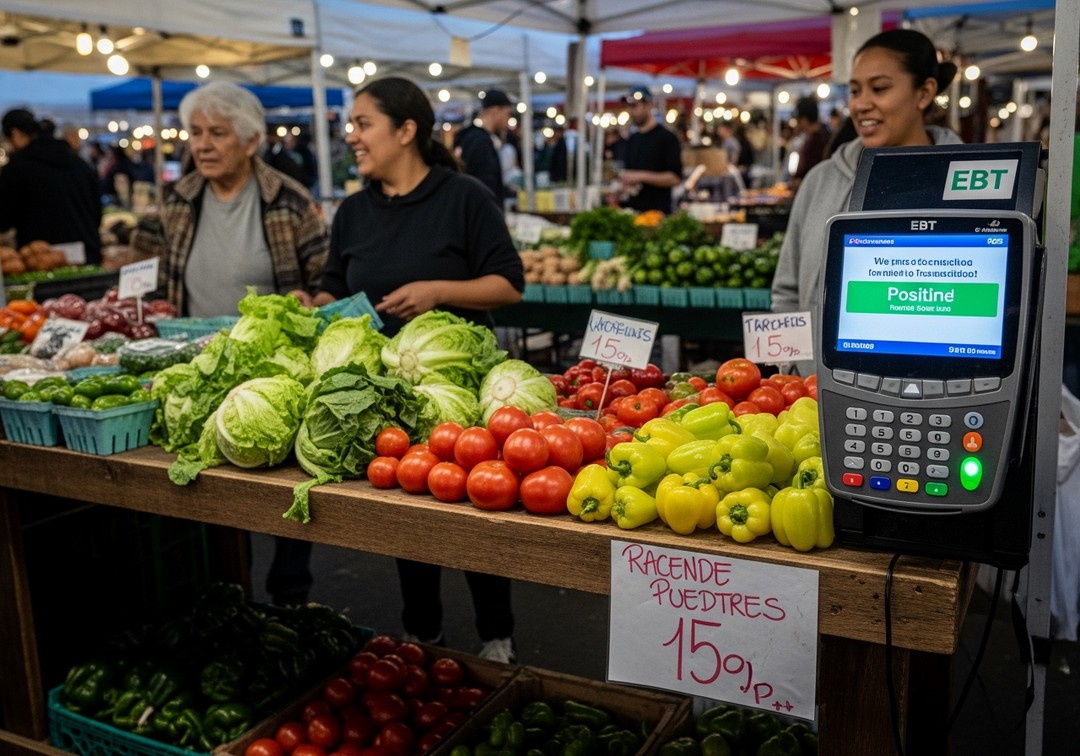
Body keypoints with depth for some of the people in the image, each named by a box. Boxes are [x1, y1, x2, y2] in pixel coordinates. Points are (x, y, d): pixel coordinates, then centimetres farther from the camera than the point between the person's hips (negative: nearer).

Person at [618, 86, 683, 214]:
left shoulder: (667, 138, -5)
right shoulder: (633, 140, 17)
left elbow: (675, 178, -12)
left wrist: (641, 176, -18)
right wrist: (625, 182, 2)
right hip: (631, 209, 6)